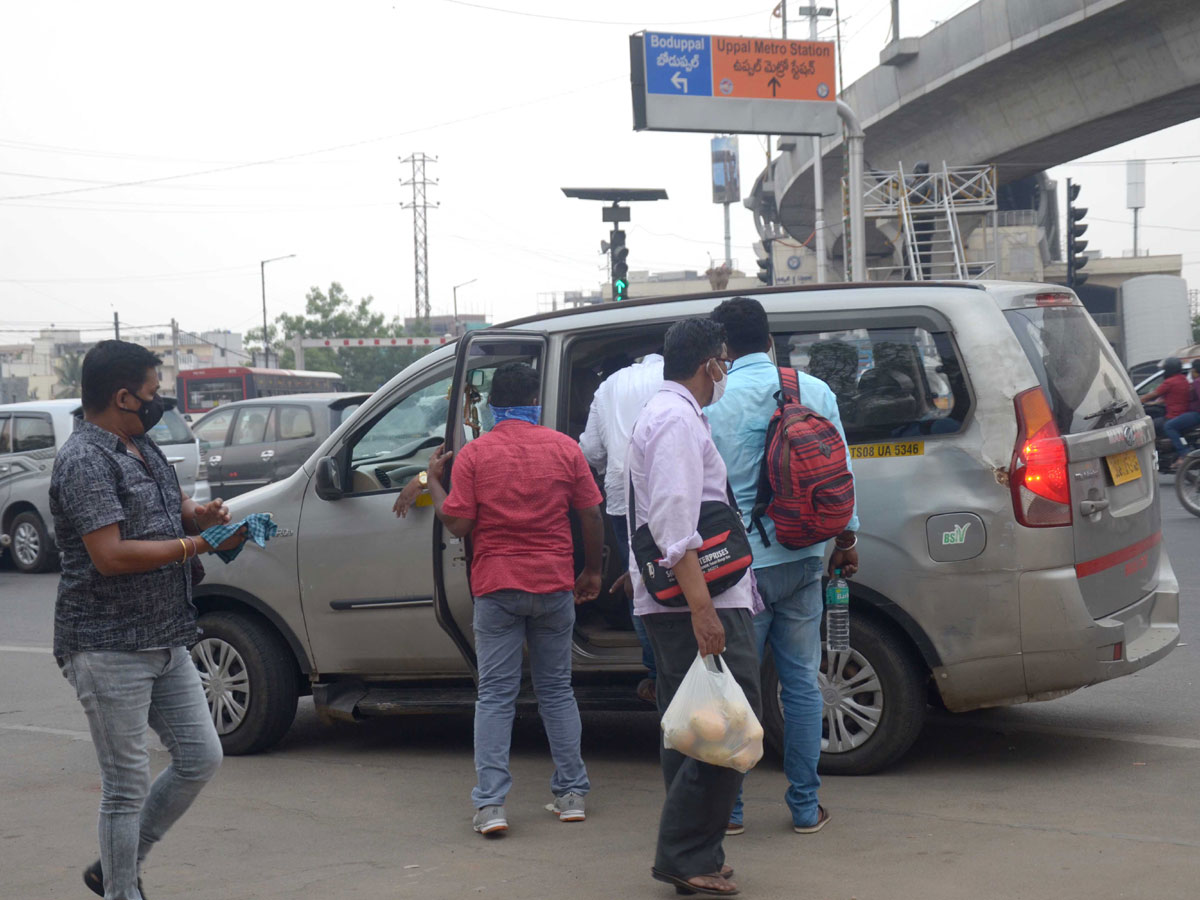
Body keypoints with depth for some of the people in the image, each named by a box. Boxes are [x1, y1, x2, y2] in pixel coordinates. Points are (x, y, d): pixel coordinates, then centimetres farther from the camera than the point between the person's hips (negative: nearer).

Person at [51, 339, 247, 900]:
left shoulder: (142, 449, 14)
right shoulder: (85, 461, -16)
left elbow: (174, 509, 27)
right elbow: (110, 555, -24)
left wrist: (201, 514, 3)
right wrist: (196, 545, -20)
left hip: (165, 643, 9)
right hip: (109, 648, -9)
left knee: (200, 758, 11)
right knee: (127, 784, -3)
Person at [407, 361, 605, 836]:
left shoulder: (473, 455, -6)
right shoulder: (565, 448, 0)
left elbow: (457, 524, -8)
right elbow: (592, 517, 3)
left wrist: (433, 480, 8)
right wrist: (592, 571, 16)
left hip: (497, 587, -2)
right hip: (554, 584, 2)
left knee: (495, 695, 2)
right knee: (557, 690, 14)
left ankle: (490, 804, -5)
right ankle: (572, 793, 16)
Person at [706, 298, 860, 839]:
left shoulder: (712, 403, -10)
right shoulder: (815, 391, 4)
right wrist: (846, 539, 20)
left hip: (741, 561, -4)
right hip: (803, 559, 4)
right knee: (802, 682, 10)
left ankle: (726, 807, 10)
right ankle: (806, 807, 15)